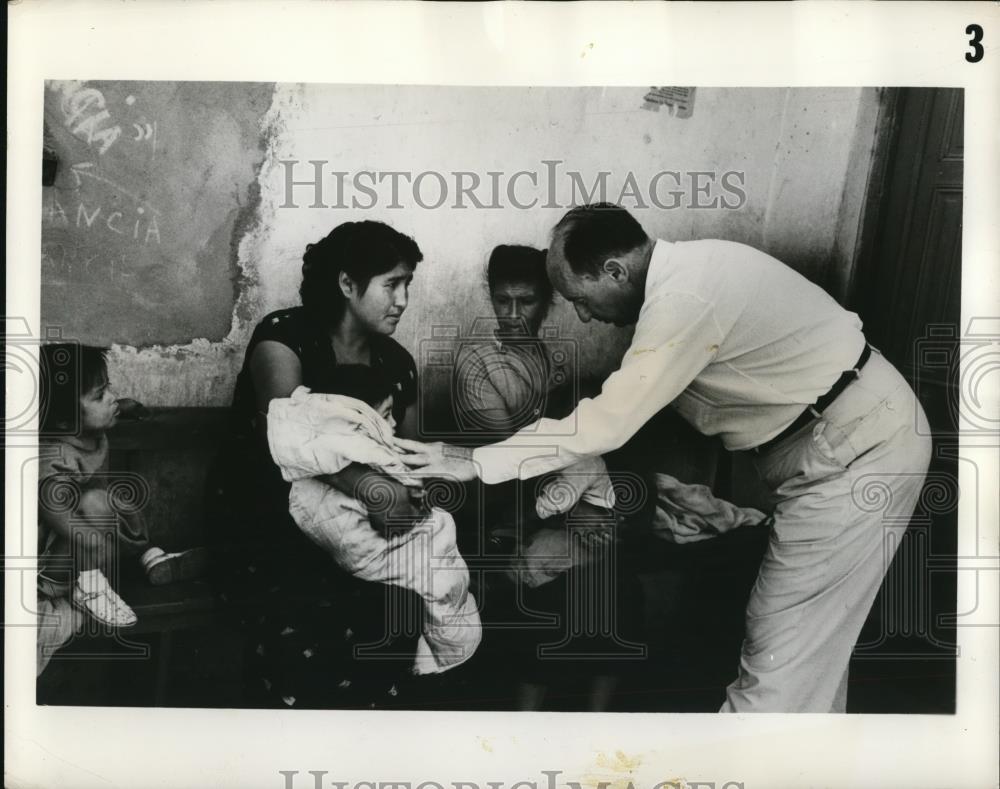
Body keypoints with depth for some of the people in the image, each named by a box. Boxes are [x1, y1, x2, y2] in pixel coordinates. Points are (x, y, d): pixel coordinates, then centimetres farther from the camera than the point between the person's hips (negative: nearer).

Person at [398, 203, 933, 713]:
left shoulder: (685, 300, -25)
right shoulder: (683, 274, 5)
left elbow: (606, 424, -24)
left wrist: (474, 462, -17)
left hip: (857, 449, -10)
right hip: (858, 430, 10)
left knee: (780, 655, -3)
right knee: (809, 632, 19)